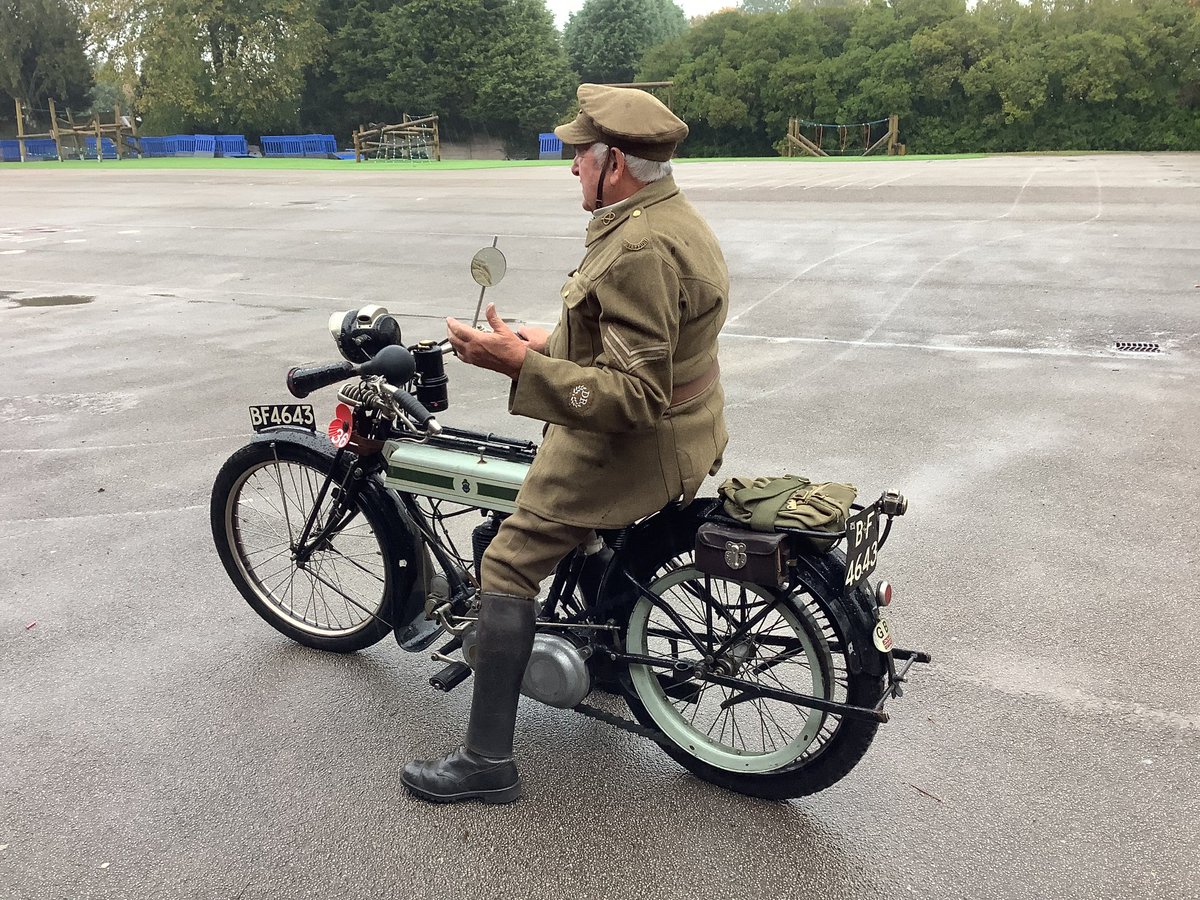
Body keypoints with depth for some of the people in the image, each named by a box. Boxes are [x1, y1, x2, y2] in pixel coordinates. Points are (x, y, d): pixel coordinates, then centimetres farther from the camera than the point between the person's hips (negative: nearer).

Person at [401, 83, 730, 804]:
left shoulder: (638, 250, -26)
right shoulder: (676, 216, 8)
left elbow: (637, 395, -30)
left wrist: (521, 364, -33)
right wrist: (557, 342, 16)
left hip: (632, 445, -11)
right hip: (687, 428, 11)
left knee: (509, 564, -5)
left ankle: (489, 761, 3)